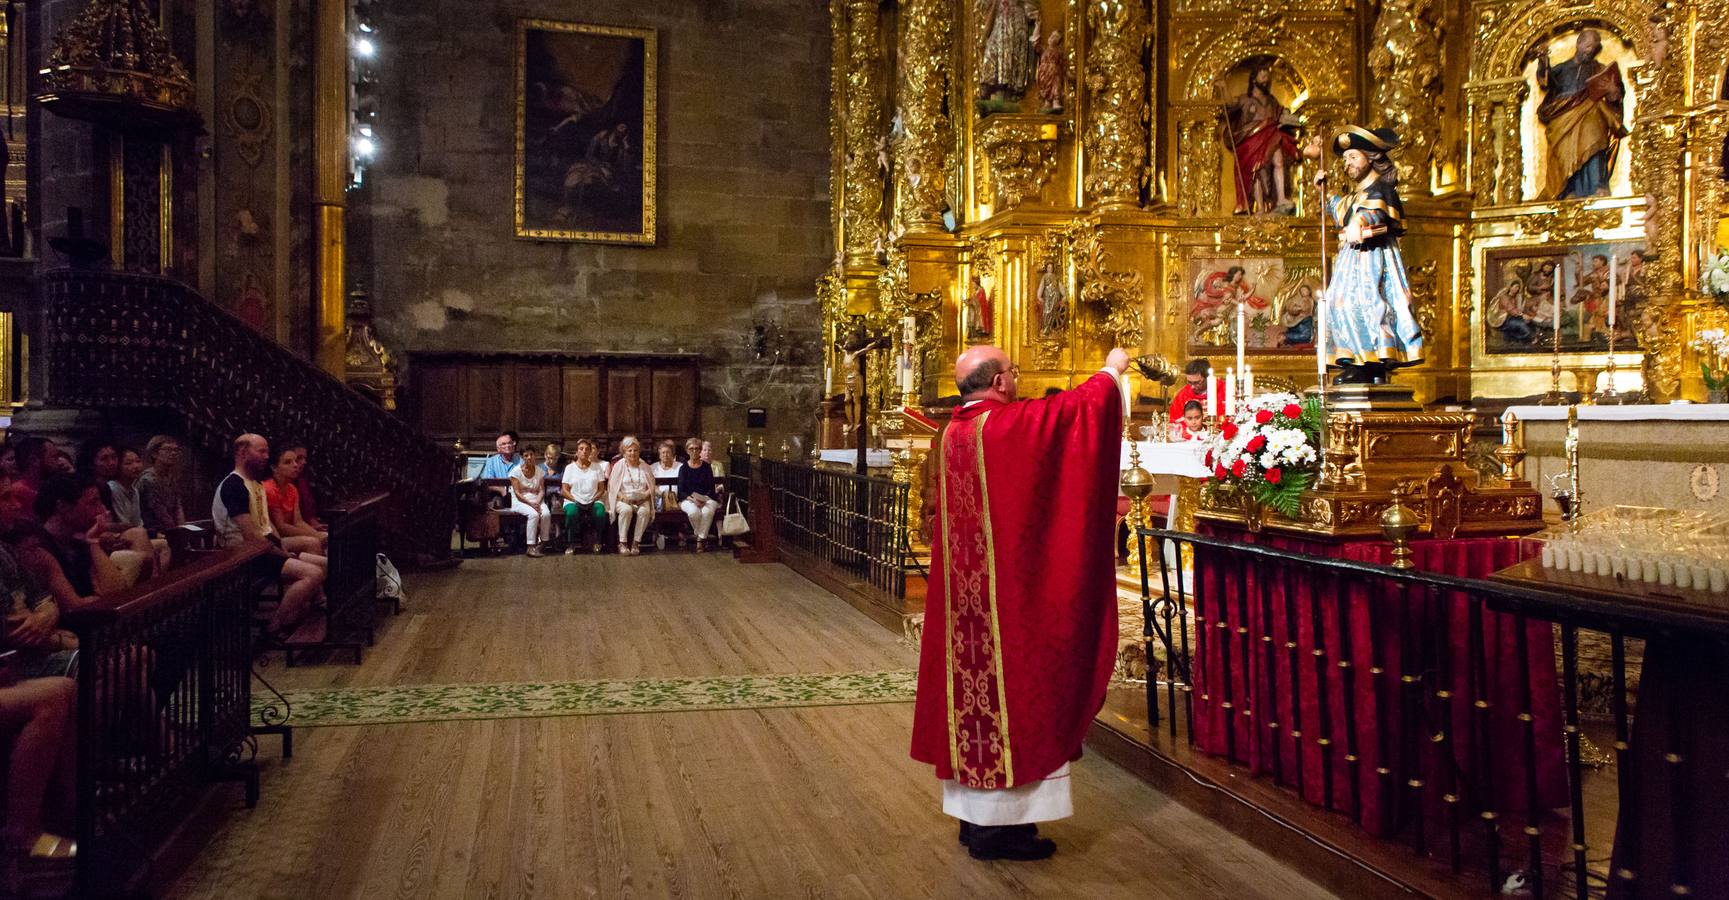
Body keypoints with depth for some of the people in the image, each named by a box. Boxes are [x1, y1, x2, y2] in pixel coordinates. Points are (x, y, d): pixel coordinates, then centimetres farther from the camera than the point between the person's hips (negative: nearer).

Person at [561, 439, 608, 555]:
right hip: (573, 501, -1)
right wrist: (575, 501, -12)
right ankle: (571, 544, -18)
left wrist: (594, 500, -8)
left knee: (601, 513, -33)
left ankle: (596, 541, -9)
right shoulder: (570, 468, 9)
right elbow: (565, 490, 4)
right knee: (571, 512, -36)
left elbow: (601, 488, 9)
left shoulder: (597, 467, 12)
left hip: (593, 502, 1)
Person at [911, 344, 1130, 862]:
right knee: (1009, 686, -1)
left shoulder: (954, 432, 11)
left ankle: (975, 814, 22)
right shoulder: (1007, 425, -15)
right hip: (1007, 591, -9)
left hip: (963, 592, 9)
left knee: (973, 685, 12)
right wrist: (1112, 371, 10)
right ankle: (999, 824, 6)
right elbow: (1077, 406, -9)